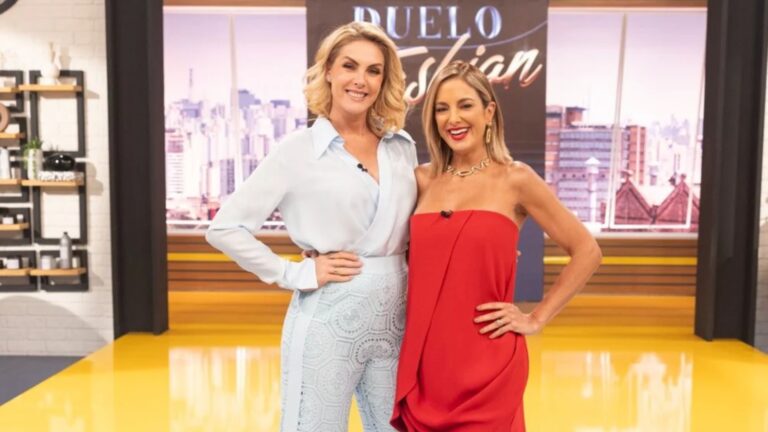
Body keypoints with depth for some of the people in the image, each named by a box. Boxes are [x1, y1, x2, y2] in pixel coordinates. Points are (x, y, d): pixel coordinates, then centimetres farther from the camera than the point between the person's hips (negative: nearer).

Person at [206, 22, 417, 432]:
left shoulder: (403, 147, 6)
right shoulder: (299, 149, -7)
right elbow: (225, 229, -7)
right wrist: (297, 274, -11)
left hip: (394, 318, 5)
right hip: (327, 321, -4)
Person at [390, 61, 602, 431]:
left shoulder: (515, 179, -5)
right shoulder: (422, 179, 4)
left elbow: (586, 251, -1)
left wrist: (536, 319, -4)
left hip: (485, 362, -3)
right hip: (421, 356, 4)